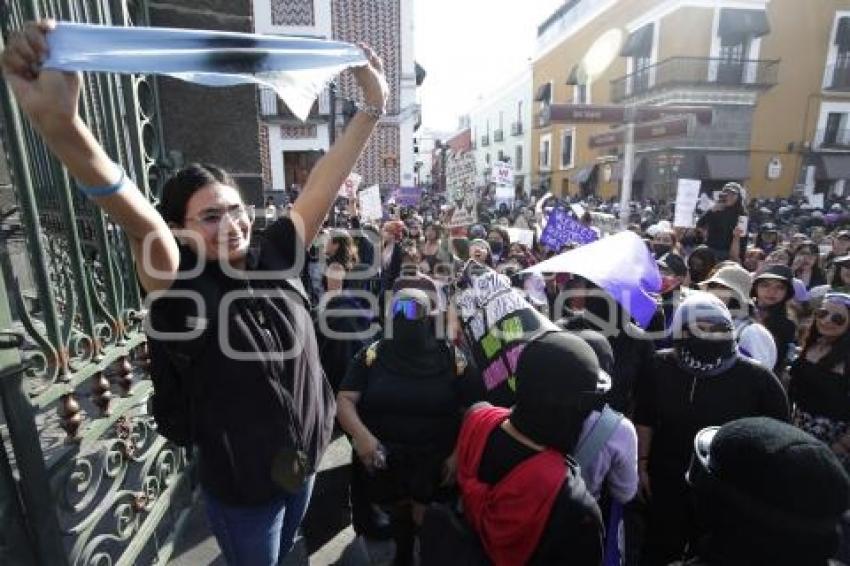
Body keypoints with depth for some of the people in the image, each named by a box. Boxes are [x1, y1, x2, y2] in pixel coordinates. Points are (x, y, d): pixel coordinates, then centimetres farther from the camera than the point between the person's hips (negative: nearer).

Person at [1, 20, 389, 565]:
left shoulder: (274, 260, -11)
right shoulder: (185, 291, -22)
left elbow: (322, 188, -15)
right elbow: (145, 228, -41)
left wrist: (372, 107, -18)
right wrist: (60, 125, -57)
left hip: (305, 462, 5)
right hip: (242, 485, -4)